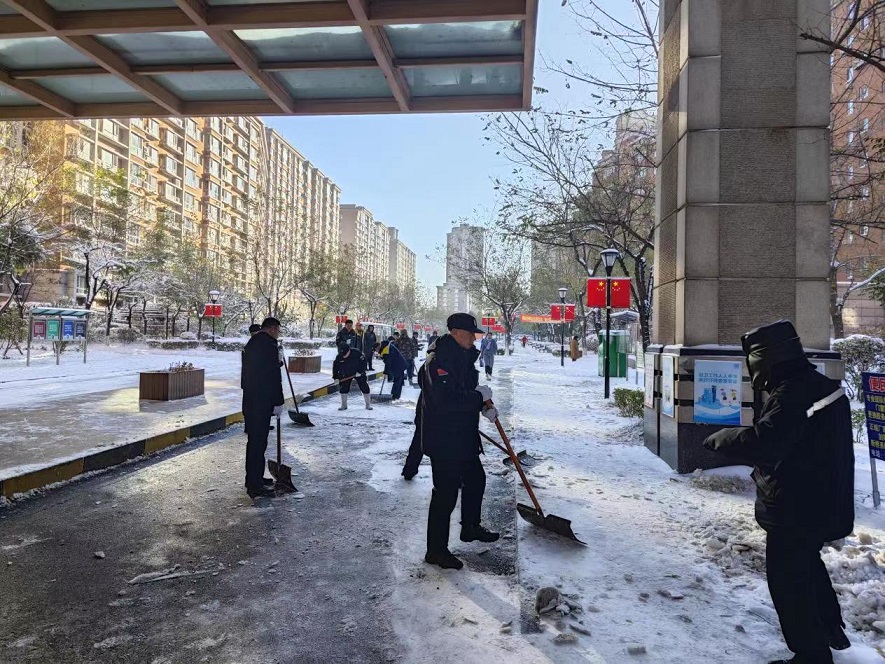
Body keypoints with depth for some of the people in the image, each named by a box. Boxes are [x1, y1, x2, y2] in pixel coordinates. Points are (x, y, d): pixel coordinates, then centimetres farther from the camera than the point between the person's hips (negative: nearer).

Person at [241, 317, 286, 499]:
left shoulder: (251, 343, 15)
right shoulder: (269, 345, -15)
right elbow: (274, 378, -17)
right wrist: (278, 402, -13)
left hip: (249, 400, 10)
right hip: (262, 402, -10)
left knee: (254, 439, 18)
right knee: (258, 441, -5)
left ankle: (254, 478, 30)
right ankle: (255, 485, 0)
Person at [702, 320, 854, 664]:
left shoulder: (791, 395, -26)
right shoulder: (823, 385, 6)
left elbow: (761, 443, -33)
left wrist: (719, 438, -18)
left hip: (795, 509, -10)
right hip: (823, 502, 10)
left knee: (788, 578, 5)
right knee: (808, 563, 28)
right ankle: (830, 629, 45)